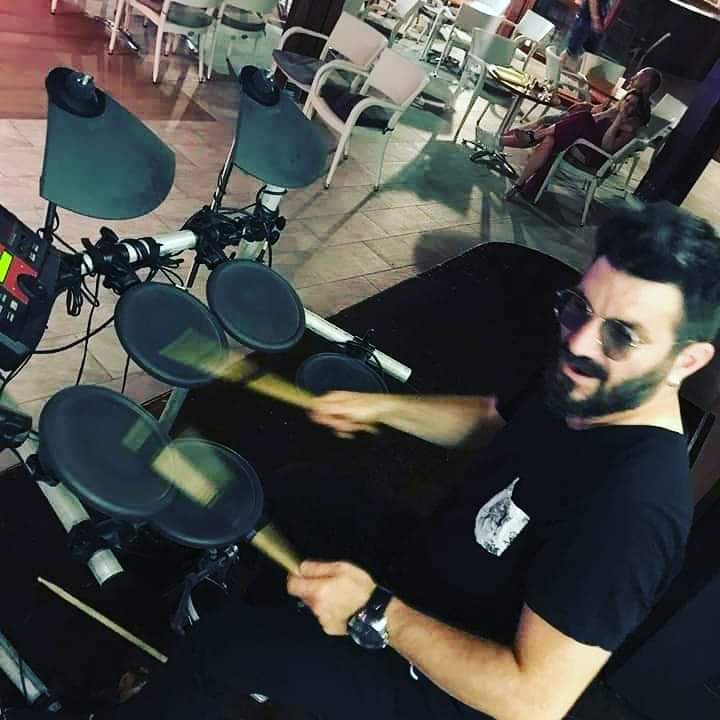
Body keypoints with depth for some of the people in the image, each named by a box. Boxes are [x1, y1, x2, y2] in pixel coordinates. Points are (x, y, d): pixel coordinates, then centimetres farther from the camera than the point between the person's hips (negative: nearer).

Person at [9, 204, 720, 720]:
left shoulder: (632, 510, -36)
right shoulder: (582, 389, -12)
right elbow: (488, 418, 8)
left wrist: (376, 614, -29)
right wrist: (382, 406, -5)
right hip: (433, 566, 8)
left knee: (223, 642, -9)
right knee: (307, 488, 18)